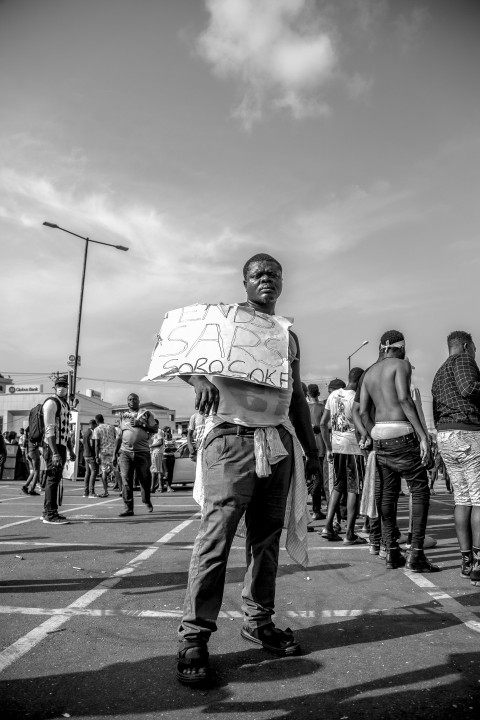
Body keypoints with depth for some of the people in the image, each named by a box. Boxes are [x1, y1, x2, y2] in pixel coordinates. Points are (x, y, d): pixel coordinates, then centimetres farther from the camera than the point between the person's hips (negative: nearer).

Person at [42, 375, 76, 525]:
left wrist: (70, 450, 22)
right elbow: (49, 429, -19)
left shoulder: (65, 405, 17)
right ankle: (50, 515, 0)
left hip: (61, 446, 9)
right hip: (52, 446, -9)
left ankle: (48, 512, 24)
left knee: (55, 479, 14)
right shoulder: (51, 403, -11)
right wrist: (54, 453, -25)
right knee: (52, 479, -6)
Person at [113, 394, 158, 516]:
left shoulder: (146, 413, 9)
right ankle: (128, 508, -3)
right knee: (126, 480, -7)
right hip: (125, 452, 2)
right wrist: (114, 453, 13)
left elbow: (155, 429, 2)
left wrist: (141, 424, -11)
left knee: (144, 478, 5)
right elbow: (119, 436, 17)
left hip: (142, 452, -1)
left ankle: (147, 502, 29)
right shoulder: (123, 415, 16)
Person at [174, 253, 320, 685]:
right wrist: (199, 379, -25)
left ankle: (259, 621, 25)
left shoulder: (289, 335, 21)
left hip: (280, 442, 5)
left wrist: (312, 450, 19)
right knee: (217, 535, -8)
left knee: (267, 537, 10)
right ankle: (194, 637, 3)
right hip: (232, 438, -5)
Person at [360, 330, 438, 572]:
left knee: (387, 493, 10)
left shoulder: (369, 372, 16)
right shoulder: (402, 364, -4)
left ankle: (392, 553, 13)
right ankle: (416, 554, -2)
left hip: (379, 435, 7)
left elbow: (363, 412, 11)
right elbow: (405, 399, -18)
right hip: (401, 434, -7)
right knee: (420, 491, 1)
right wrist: (423, 436, -19)